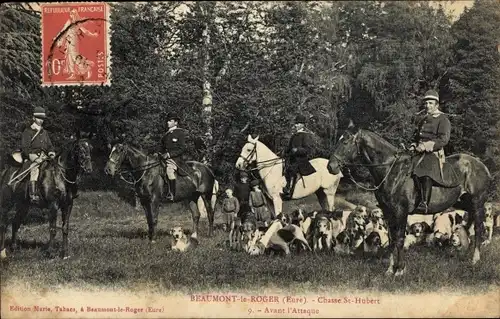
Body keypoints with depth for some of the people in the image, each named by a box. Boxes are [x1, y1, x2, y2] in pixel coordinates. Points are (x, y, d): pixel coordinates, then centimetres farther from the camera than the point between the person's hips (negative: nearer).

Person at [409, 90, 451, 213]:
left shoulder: (442, 119, 2)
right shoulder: (421, 120, 24)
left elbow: (443, 139, -10)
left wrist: (425, 146, -17)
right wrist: (414, 146, 12)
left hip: (434, 153, -7)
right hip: (420, 152, 7)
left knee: (427, 173, -32)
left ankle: (424, 202, -42)